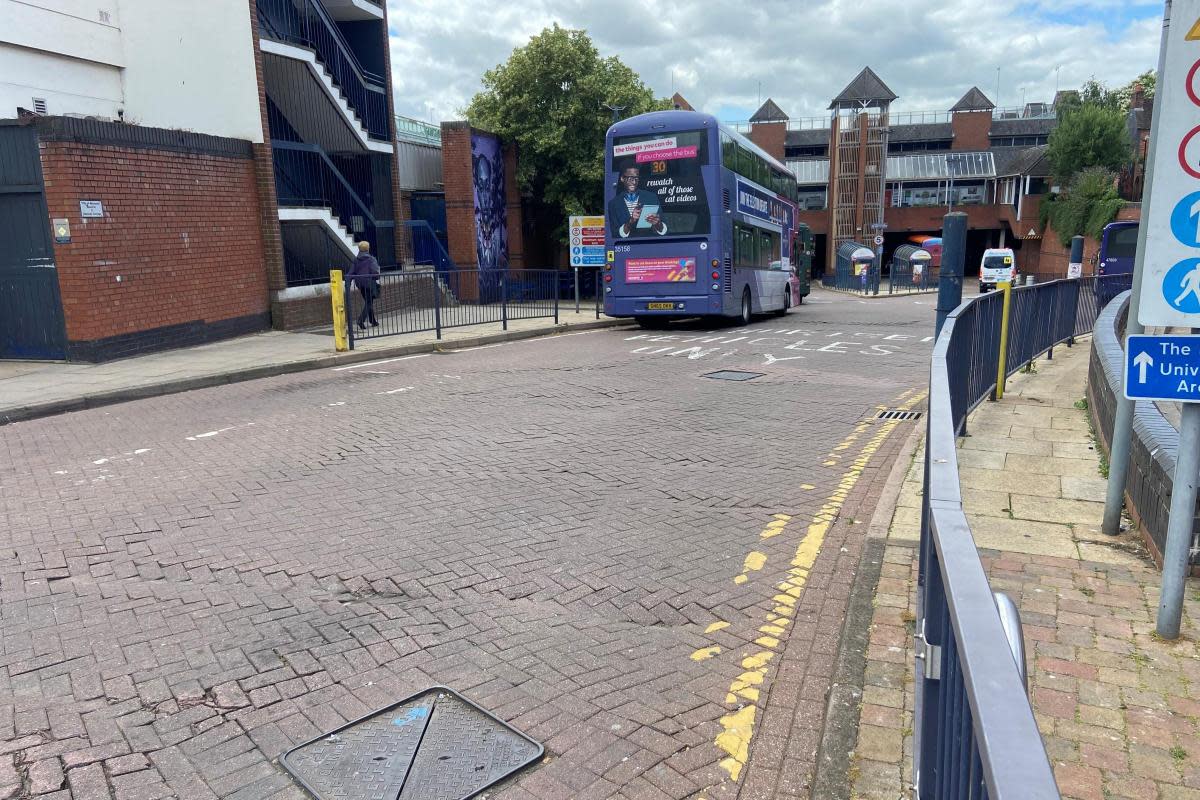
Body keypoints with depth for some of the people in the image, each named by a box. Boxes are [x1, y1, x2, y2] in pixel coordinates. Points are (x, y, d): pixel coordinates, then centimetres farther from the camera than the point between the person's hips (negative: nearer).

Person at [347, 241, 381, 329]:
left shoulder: (356, 260, 6)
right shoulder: (371, 259, -10)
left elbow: (351, 273, 5)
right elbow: (375, 272, -17)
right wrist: (377, 277, 1)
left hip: (360, 284, 6)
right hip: (369, 283, -6)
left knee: (368, 302, 17)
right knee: (369, 303, -2)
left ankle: (373, 321, 24)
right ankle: (361, 320, -18)